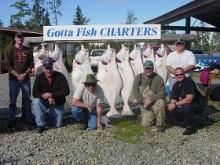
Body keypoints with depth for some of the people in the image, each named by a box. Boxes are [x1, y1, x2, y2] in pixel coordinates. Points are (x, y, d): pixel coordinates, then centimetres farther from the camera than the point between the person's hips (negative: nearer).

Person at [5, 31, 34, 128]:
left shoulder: (28, 50, 8)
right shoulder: (10, 50, 2)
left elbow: (31, 64, 4)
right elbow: (8, 65, -4)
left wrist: (25, 74, -10)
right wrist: (17, 75, -14)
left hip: (26, 78, 2)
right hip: (14, 78, -2)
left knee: (27, 99, 7)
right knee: (13, 100, 1)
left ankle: (28, 117, 18)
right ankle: (12, 119, 8)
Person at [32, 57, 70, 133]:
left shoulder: (60, 76, -13)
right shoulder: (39, 77, -10)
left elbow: (66, 91, -20)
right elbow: (35, 93, -16)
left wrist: (51, 94, -28)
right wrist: (48, 98, -29)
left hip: (57, 104, -1)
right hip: (44, 102, 1)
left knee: (57, 125, -4)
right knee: (36, 102, -31)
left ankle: (52, 114, 31)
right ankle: (41, 125, -17)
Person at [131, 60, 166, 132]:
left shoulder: (158, 78, -12)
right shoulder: (138, 78, -3)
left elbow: (161, 93, -17)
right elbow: (135, 92, -6)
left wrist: (151, 100, -28)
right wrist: (143, 101, -18)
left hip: (156, 102, -3)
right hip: (145, 105, 3)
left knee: (160, 103, -38)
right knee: (146, 124, -7)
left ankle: (160, 125, -19)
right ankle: (153, 117, 29)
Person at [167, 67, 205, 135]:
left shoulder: (189, 82, -22)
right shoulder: (176, 85, 1)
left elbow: (189, 99, -31)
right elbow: (173, 100, 1)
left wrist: (175, 104, -26)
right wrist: (171, 105, -22)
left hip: (198, 105, -7)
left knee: (186, 107, -38)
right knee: (170, 112, -6)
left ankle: (189, 127, -15)